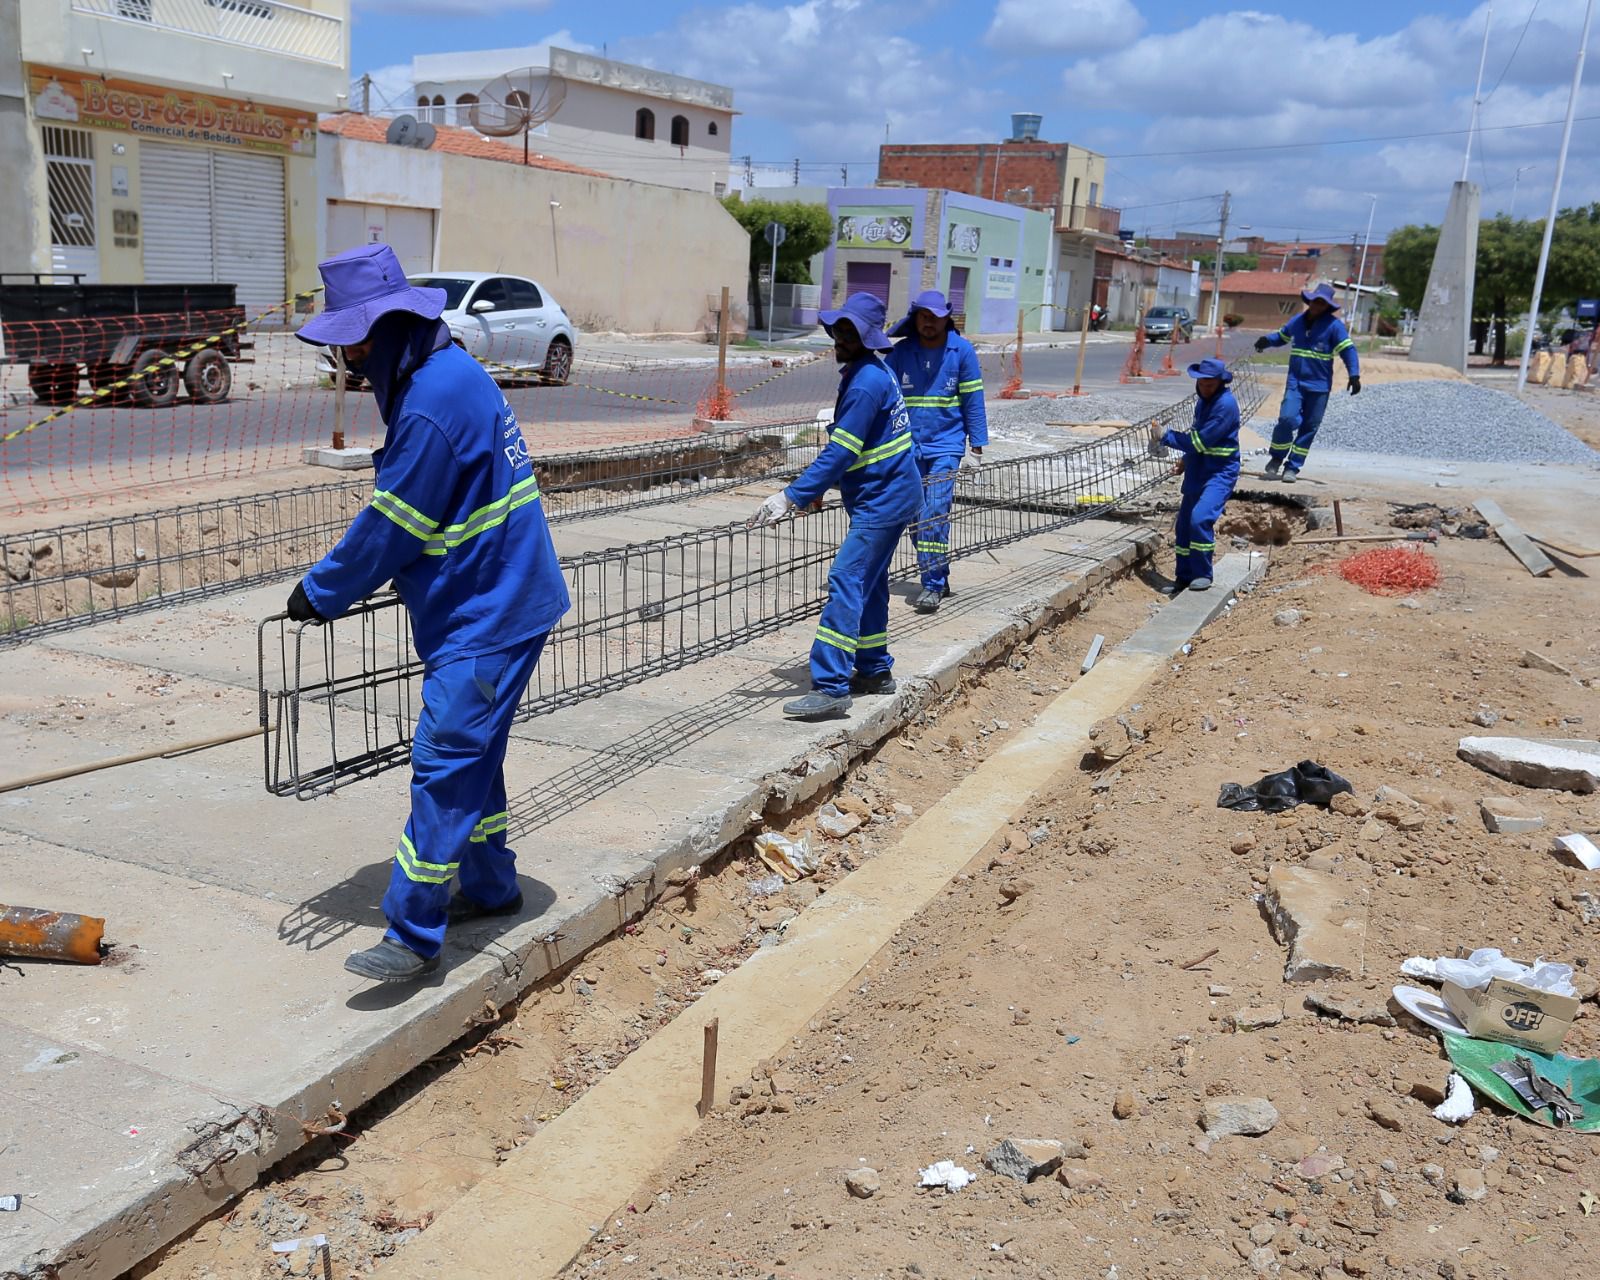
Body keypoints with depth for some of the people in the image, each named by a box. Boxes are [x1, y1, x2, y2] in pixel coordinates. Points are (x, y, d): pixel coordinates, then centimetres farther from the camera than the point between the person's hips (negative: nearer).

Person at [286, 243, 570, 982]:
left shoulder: (435, 401, -23)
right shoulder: (443, 373, 10)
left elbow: (392, 528, -18)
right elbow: (407, 513, 18)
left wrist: (321, 593, -5)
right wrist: (335, 583, 17)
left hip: (488, 615, -11)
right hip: (485, 599, 11)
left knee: (445, 764, -9)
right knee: (471, 754, 19)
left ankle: (414, 935, -3)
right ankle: (489, 887, 33)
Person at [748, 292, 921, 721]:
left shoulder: (866, 384, -21)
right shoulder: (874, 372, 12)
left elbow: (840, 453, -24)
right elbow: (845, 448, 19)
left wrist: (790, 497, -23)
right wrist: (818, 488, 18)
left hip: (882, 502, -11)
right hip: (884, 497, 11)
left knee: (846, 584, -14)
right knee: (868, 584, 18)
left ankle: (830, 689, -16)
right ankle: (874, 670, 30)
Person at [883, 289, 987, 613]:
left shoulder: (962, 351, -2)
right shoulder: (901, 352, 3)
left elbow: (972, 401, 1)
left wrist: (976, 448, -1)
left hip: (946, 446, -3)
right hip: (909, 448, 3)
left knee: (934, 516, -13)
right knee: (917, 518, 8)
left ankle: (933, 587, -8)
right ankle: (938, 578, 23)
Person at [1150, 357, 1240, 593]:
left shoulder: (1225, 404, -19)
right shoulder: (1203, 400, 10)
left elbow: (1201, 440, -22)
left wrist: (1166, 436, -16)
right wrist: (1187, 458, 21)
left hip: (1220, 473, -9)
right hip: (1198, 472, 9)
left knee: (1200, 518, -25)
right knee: (1184, 524, 11)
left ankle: (1203, 575, -12)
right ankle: (1184, 577, 23)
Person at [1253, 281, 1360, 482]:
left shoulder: (1334, 326, -6)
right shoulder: (1297, 321, 7)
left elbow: (1348, 350, -8)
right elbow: (1282, 336, 25)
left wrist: (1354, 375, -20)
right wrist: (1267, 340, 2)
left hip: (1319, 386, -2)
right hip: (1295, 382, 2)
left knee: (1309, 427, 3)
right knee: (1288, 418, -16)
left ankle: (1292, 467, 13)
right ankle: (1277, 458, 6)